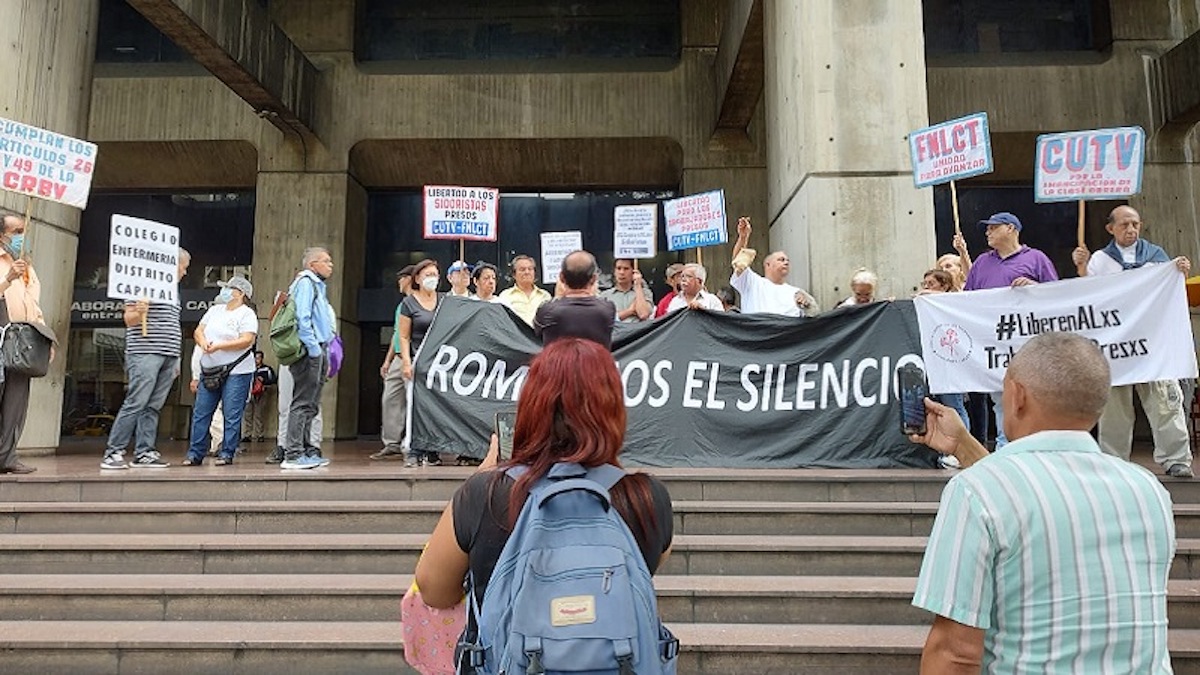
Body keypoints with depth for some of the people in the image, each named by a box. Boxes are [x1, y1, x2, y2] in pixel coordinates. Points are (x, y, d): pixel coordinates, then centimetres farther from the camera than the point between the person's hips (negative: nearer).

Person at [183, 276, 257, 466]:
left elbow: (247, 340, -16)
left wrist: (218, 346, -18)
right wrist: (203, 342, -7)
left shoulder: (246, 314, -5)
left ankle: (227, 453, 5)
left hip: (236, 372, -7)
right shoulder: (214, 310, 17)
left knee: (231, 415, -3)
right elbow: (198, 331, 15)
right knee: (200, 413, 6)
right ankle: (195, 454, 13)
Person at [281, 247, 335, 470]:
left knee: (310, 405, 13)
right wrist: (314, 348, -19)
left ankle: (307, 451, 19)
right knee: (302, 404, -10)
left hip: (317, 353, 10)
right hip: (309, 351, -10)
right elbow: (302, 318, -17)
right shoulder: (305, 282, -7)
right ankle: (293, 455, -8)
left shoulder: (317, 285, 23)